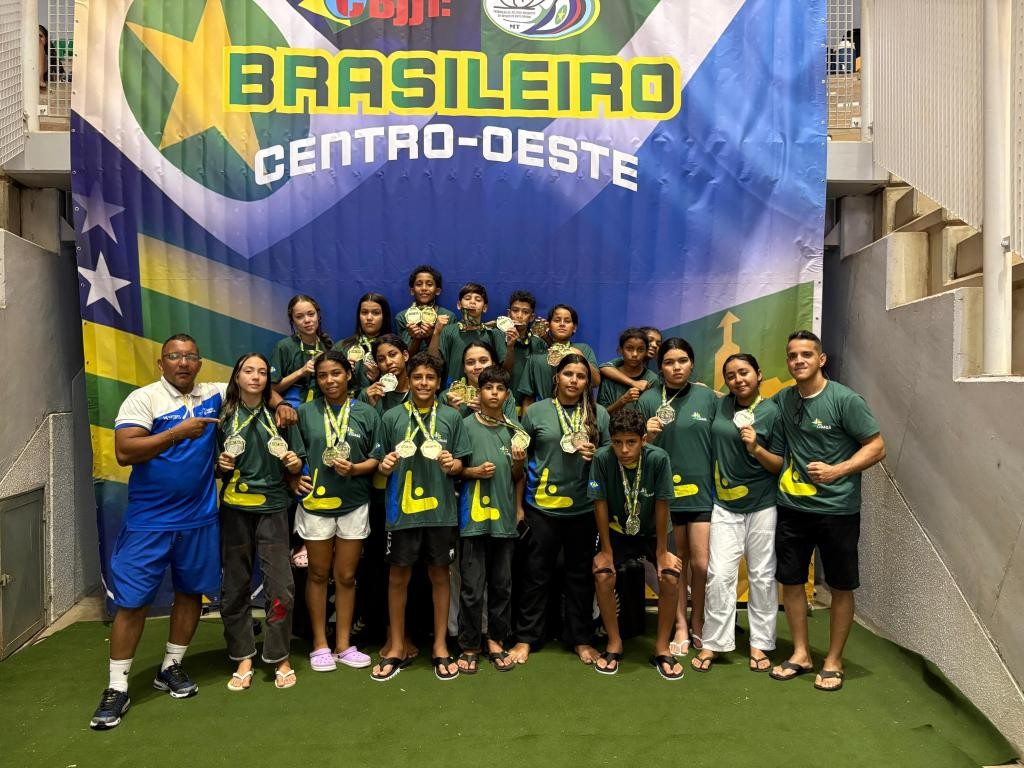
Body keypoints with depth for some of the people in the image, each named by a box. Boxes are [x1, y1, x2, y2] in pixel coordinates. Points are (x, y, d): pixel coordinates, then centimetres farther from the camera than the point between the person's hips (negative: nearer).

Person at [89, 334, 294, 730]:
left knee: (191, 593, 13)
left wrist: (279, 404, -1)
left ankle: (171, 667, 32)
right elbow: (124, 452, -19)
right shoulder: (143, 399, -9)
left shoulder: (213, 395, 4)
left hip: (199, 519, 4)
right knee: (132, 601, 2)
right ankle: (117, 689, 15)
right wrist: (179, 432, -24)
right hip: (149, 521, -4)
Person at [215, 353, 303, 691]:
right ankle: (243, 659, 21)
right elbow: (214, 468, 11)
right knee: (235, 586, 6)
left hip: (272, 508, -1)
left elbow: (295, 468, 9)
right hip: (234, 510, 1)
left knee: (280, 587, -3)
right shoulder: (224, 416, 4)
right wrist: (221, 465, -10)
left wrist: (295, 463, -12)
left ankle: (280, 658, 13)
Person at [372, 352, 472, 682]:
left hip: (441, 509, 0)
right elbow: (383, 465, 8)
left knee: (439, 575, 10)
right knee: (398, 576, 8)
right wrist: (385, 466, -14)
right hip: (402, 510, 0)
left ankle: (440, 646, 25)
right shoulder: (392, 417, 2)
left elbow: (460, 464, 5)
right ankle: (396, 647, 24)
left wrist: (452, 464, -16)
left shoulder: (451, 417, 3)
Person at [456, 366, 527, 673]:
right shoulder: (466, 425, -1)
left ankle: (496, 641, 25)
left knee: (502, 584, 10)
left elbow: (517, 478, 13)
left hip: (504, 516, 3)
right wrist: (475, 471, -14)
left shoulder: (515, 429, 8)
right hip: (473, 515, -3)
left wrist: (519, 462, -7)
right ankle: (469, 646, 15)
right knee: (472, 586, 1)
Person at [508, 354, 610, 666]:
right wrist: (518, 506, 0)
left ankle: (581, 638, 26)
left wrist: (595, 454, -11)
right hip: (542, 507, -1)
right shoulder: (535, 411, 0)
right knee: (536, 574, 7)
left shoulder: (599, 414, 5)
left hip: (584, 508, 2)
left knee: (581, 575, 12)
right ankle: (525, 637, 21)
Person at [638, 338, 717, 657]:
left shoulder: (707, 397, 2)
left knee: (702, 564, 0)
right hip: (666, 493, 0)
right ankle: (680, 626, 25)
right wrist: (649, 436, -18)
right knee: (676, 562, 10)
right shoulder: (649, 399, -1)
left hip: (703, 492, 0)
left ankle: (697, 622, 24)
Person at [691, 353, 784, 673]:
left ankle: (760, 644, 21)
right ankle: (713, 643, 10)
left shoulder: (772, 411, -6)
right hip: (725, 506, 2)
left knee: (762, 576, 8)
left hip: (762, 506, -2)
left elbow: (779, 465, -4)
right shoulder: (721, 405, 2)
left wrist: (756, 448, -20)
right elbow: (714, 445, 18)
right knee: (720, 574, -1)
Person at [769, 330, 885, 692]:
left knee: (841, 587, 9)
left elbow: (877, 447, -9)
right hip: (792, 507, 4)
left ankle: (833, 661, 25)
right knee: (791, 580, 10)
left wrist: (836, 471, -20)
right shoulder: (782, 399, 4)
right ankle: (800, 654, 27)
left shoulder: (845, 400, -11)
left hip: (837, 509, -4)